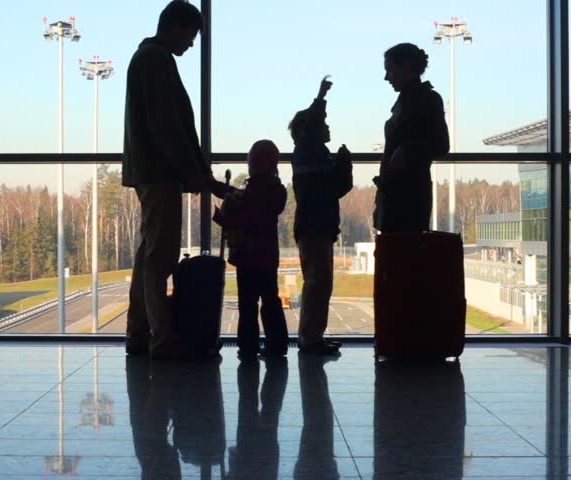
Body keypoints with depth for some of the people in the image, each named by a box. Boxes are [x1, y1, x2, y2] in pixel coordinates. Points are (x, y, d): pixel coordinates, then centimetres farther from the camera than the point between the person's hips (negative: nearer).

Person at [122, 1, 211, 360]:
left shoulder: (148, 57, 22)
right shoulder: (156, 59, -10)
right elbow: (165, 123, -19)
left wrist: (197, 169, 16)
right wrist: (193, 170, -16)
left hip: (151, 170, 10)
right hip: (160, 171, -10)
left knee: (150, 253, 10)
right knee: (160, 256, -11)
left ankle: (140, 336, 13)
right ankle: (162, 340, -10)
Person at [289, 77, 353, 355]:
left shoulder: (323, 158, 19)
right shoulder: (304, 155, -3)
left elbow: (340, 188, 17)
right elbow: (308, 128, -23)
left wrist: (344, 165, 2)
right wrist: (320, 97, -22)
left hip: (322, 226, 9)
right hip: (311, 226, -9)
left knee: (320, 282, 11)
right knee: (317, 281, -13)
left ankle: (312, 337, 16)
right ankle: (309, 337, -14)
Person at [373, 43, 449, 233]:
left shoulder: (427, 99, -4)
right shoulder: (405, 101, 18)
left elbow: (440, 145, -11)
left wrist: (407, 152, -25)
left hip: (410, 192, -8)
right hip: (395, 192, 8)